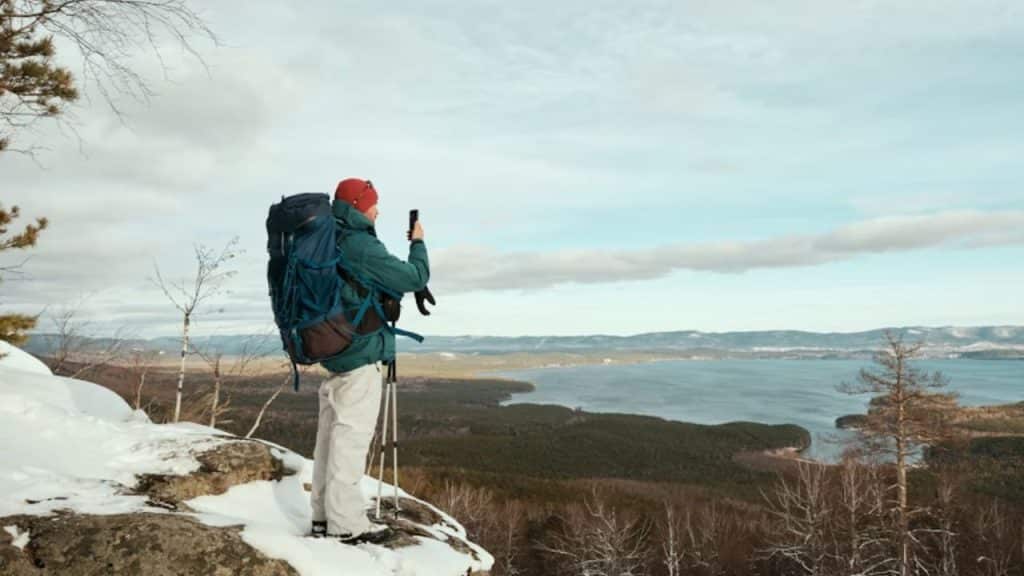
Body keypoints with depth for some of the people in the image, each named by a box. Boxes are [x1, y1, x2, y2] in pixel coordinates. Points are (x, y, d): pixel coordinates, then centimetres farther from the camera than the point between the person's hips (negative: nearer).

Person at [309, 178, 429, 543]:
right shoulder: (361, 246, -15)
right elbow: (414, 278, -12)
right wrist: (418, 243, 3)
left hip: (331, 349, 9)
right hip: (361, 352, -9)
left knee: (331, 432, 12)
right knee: (352, 434, -6)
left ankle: (325, 514, 19)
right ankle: (346, 523, -1)